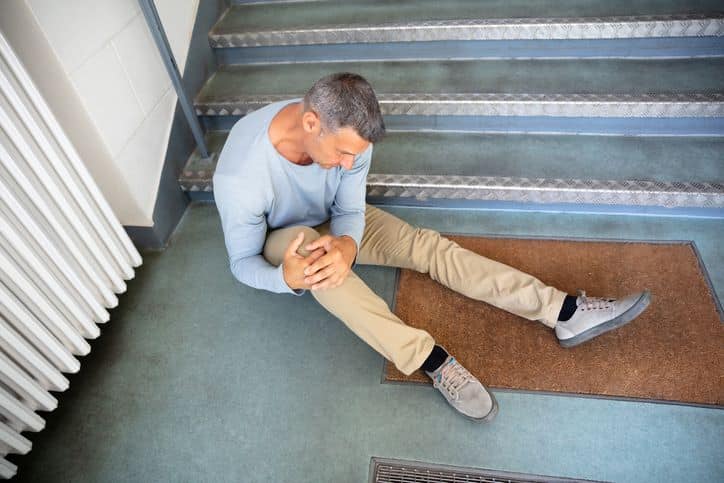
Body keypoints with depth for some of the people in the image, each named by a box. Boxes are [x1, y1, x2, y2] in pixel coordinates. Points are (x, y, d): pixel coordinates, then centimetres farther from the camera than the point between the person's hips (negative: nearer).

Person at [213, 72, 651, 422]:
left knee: (427, 245, -18)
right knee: (304, 242, -41)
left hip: (333, 221, 4)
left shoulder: (347, 135, -24)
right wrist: (286, 277, -46)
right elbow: (242, 263, -23)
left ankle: (566, 312, -18)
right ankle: (432, 360, -39)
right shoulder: (240, 176, -35)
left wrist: (347, 244, -38)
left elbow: (350, 211, -13)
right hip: (280, 240, -3)